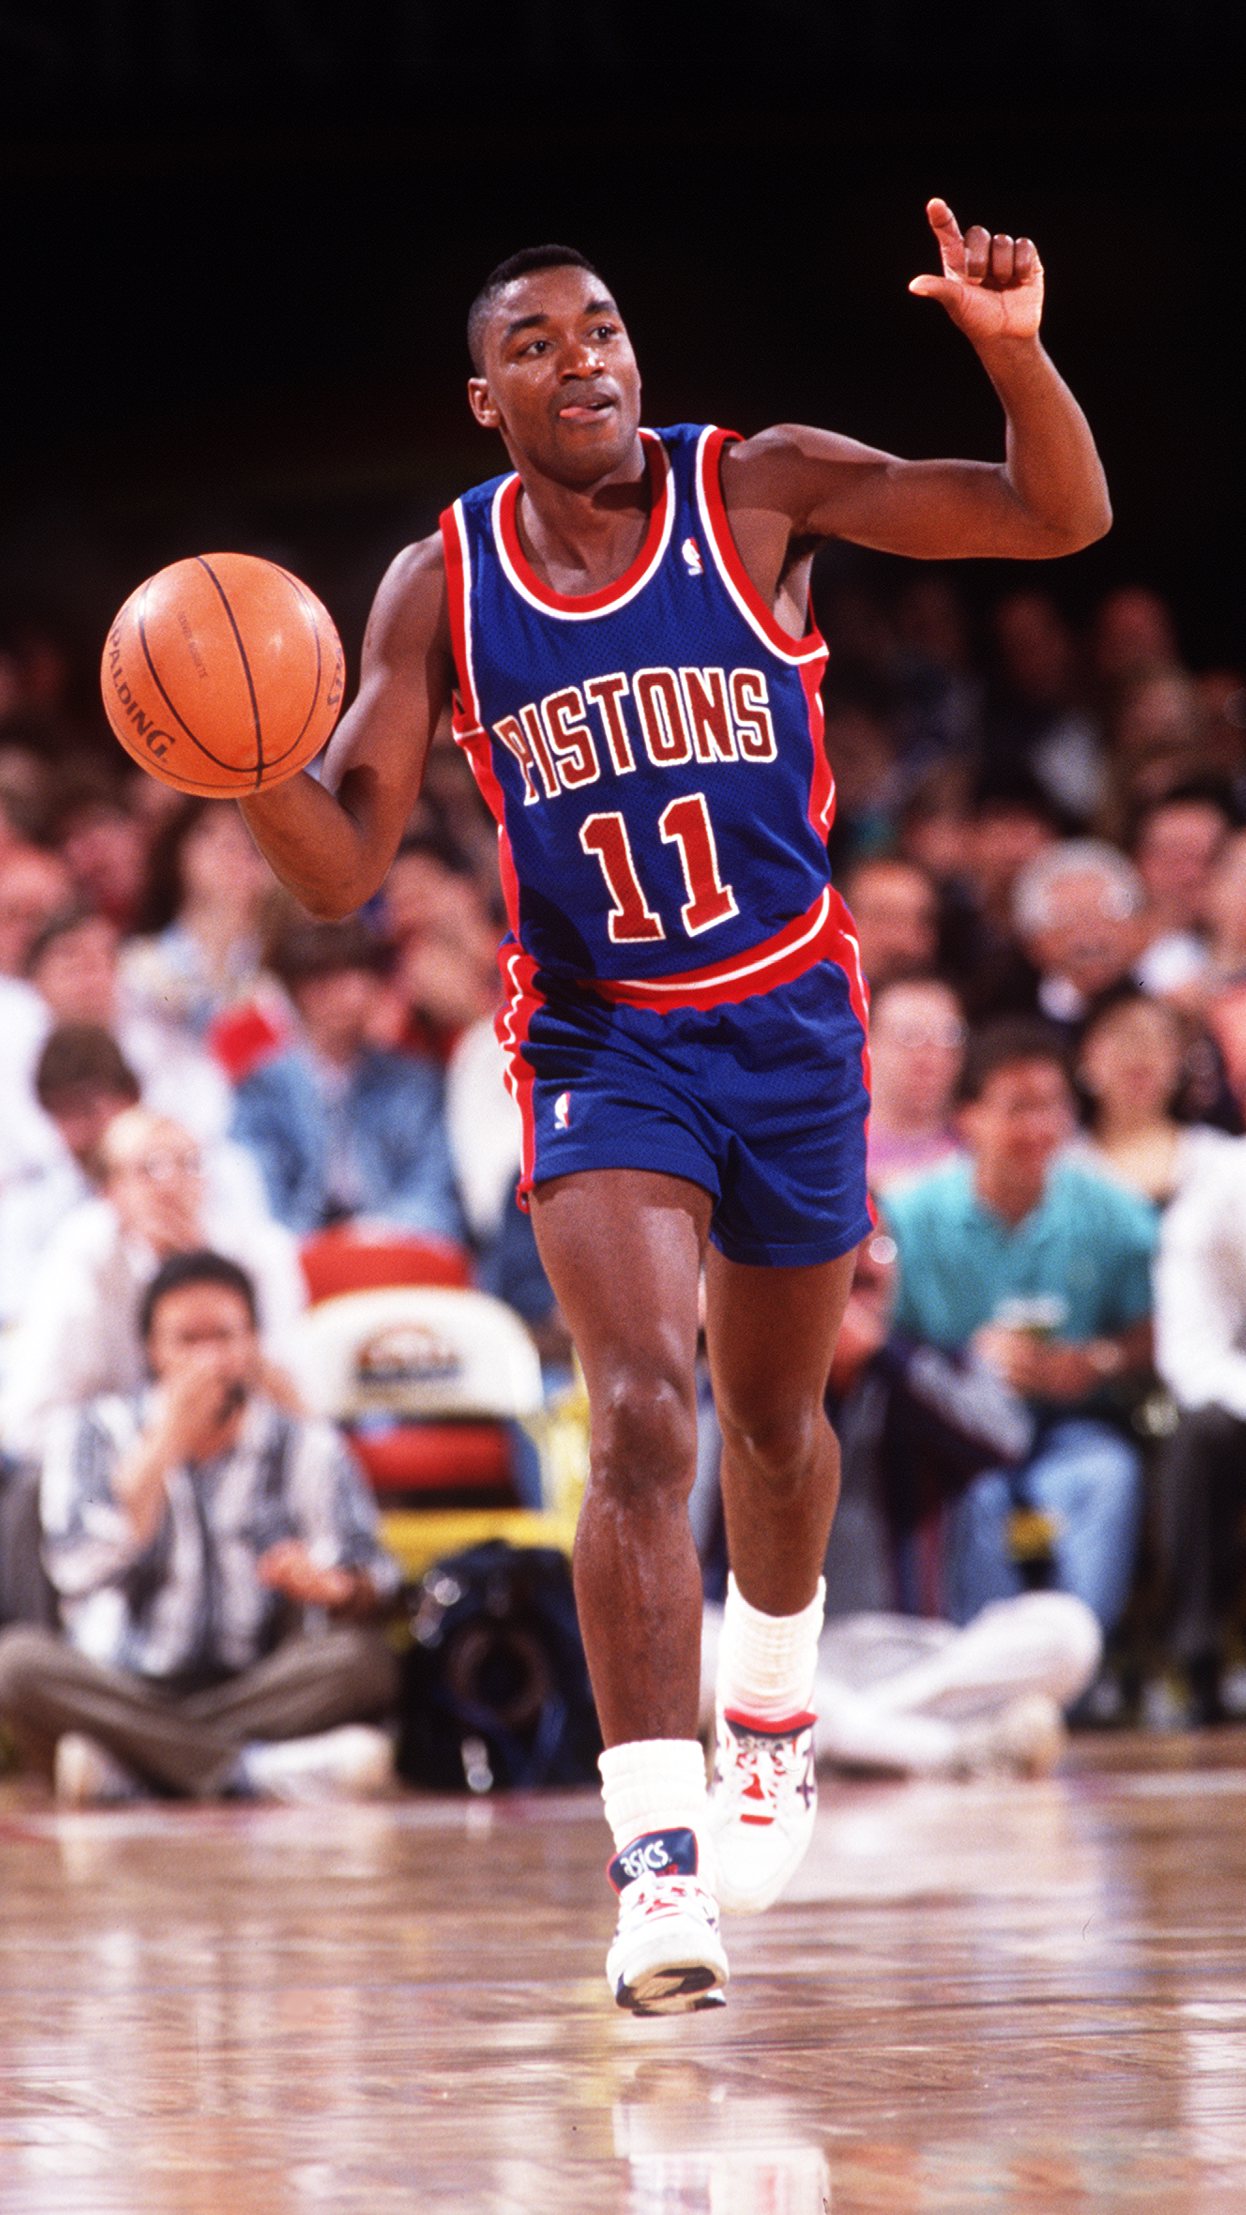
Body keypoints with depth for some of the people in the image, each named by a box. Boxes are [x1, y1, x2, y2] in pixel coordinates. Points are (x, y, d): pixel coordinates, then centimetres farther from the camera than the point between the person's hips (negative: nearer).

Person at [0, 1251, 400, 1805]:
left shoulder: (307, 1449, 10)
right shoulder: (93, 1433, 7)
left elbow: (369, 1578, -4)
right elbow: (79, 1569, -11)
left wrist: (333, 1588, -29)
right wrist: (166, 1443, -12)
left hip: (256, 1695, 1)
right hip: (121, 1693, -1)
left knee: (365, 1660, -27)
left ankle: (122, 1769, -36)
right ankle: (260, 1771, -37)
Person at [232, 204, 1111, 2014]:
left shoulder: (760, 490, -9)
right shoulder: (442, 588, -7)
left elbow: (1060, 518, -11)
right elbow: (344, 865, -8)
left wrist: (1015, 354, -31)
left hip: (789, 1023, 1)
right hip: (597, 1042, -1)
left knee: (776, 1422, 19)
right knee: (643, 1417, -21)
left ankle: (770, 1716, 49)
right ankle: (660, 1861, -23)